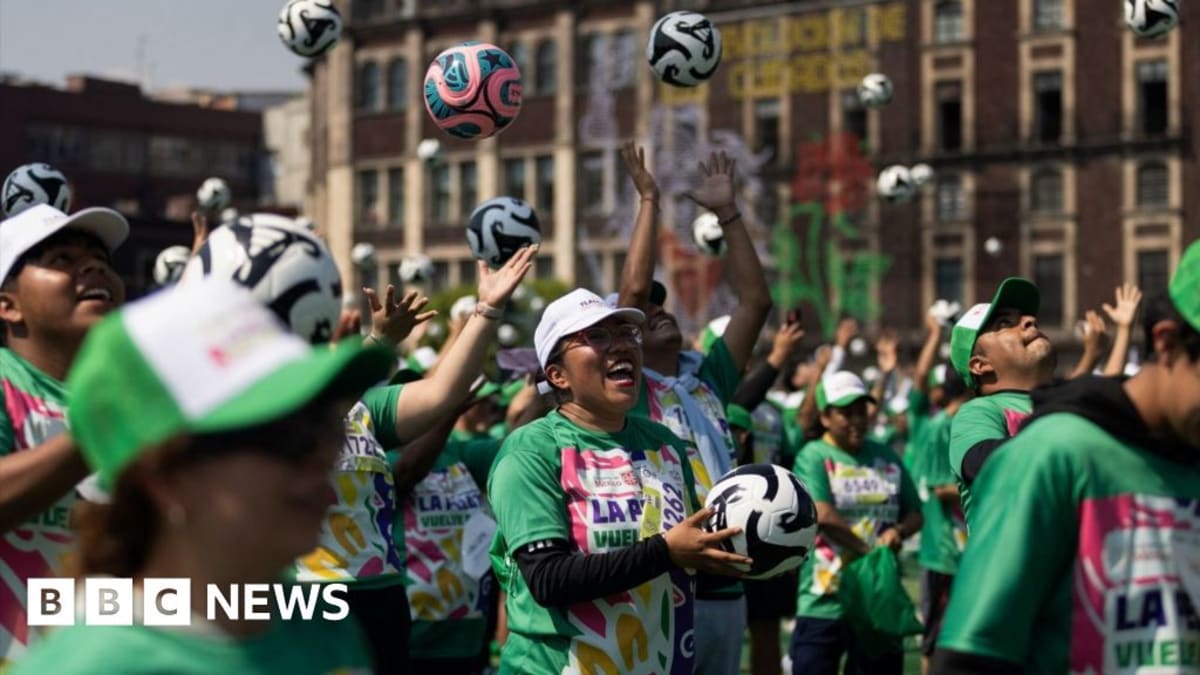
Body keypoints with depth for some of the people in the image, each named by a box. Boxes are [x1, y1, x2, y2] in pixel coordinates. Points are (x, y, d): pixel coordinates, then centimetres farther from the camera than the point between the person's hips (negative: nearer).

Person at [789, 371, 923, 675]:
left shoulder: (886, 457, 10)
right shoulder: (814, 456, -7)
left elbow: (915, 512, 14)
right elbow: (823, 515, -20)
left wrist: (899, 530, -8)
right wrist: (869, 551, -16)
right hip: (823, 603, -5)